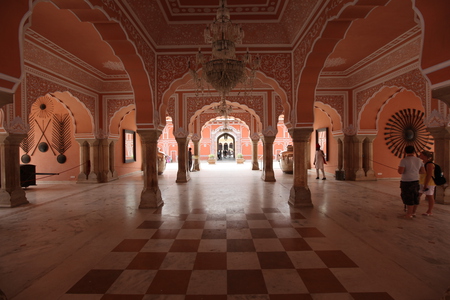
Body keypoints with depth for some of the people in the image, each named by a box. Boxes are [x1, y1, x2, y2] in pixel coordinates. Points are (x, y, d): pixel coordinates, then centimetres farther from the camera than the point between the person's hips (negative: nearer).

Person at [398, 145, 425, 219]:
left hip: (406, 182, -7)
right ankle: (413, 212, 24)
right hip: (415, 181, 7)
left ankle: (409, 215, 3)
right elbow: (423, 171, 12)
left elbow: (400, 172, -22)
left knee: (408, 198, -3)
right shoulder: (419, 160, 6)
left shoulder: (404, 160, -16)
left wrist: (398, 169, -1)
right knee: (415, 197, 14)